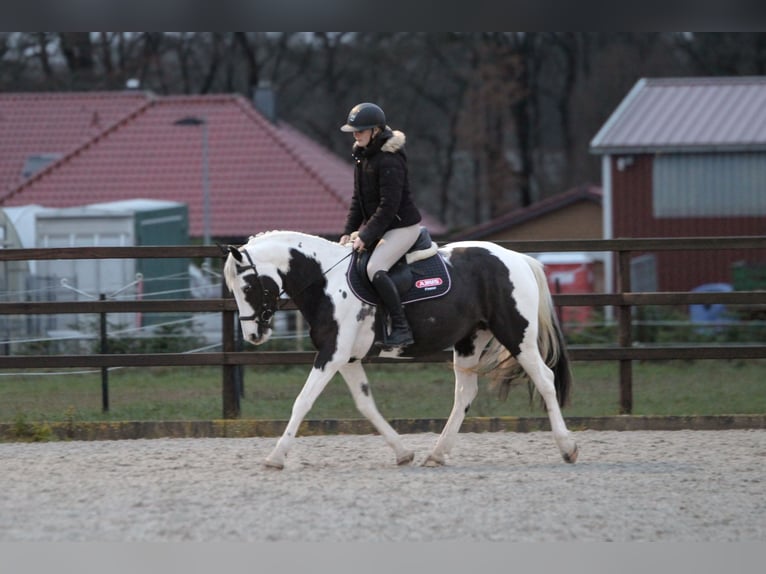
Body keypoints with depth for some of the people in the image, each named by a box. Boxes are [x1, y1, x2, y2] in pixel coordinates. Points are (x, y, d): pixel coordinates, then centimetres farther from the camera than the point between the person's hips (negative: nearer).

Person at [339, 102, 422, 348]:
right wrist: (348, 232, 4)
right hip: (377, 225, 10)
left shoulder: (389, 160, -20)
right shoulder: (362, 155, 9)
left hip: (402, 226, -10)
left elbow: (389, 205, -23)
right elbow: (358, 199, 14)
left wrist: (366, 236, -24)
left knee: (375, 269, -28)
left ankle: (401, 328, -26)